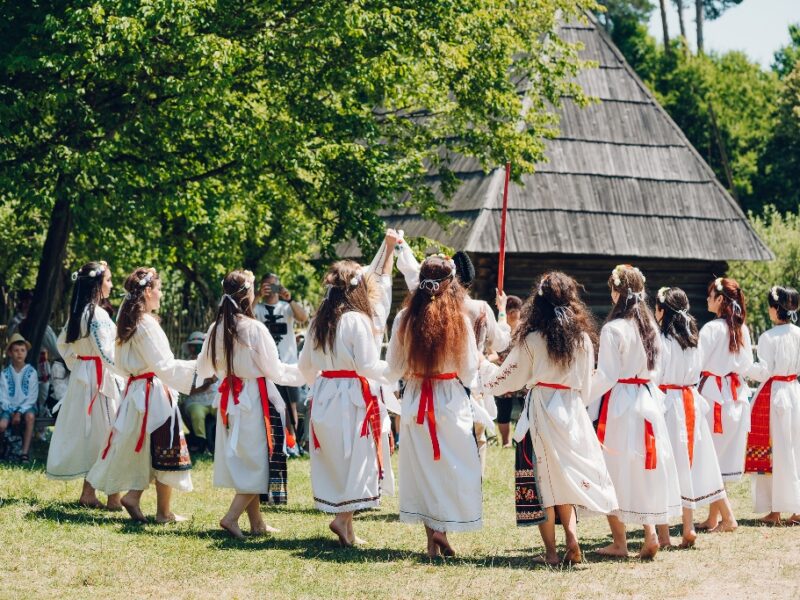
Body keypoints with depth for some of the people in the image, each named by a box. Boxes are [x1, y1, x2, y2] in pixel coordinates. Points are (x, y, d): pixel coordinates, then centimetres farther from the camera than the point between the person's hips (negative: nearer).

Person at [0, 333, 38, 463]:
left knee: (30, 417, -36)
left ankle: (25, 452, -32)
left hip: (26, 406, -1)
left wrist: (20, 412, -15)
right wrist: (11, 412, -14)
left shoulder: (31, 372, -1)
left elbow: (32, 396, -5)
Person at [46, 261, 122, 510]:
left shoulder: (78, 312, 10)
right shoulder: (97, 314, -17)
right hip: (98, 377, -9)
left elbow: (62, 343, 21)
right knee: (107, 433, -5)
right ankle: (113, 497, -4)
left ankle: (88, 493, 17)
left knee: (90, 433, 13)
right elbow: (106, 353, -22)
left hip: (81, 375, 9)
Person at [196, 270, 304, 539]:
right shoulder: (254, 329, -17)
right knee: (257, 460, 2)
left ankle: (257, 522, 20)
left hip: (229, 400, 7)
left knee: (242, 462, 14)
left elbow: (204, 369, 13)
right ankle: (231, 517, -9)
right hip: (254, 400, -7)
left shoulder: (216, 329, 0)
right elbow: (274, 370, -11)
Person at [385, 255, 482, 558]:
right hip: (451, 402, -3)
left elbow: (394, 369, 2)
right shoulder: (459, 320, -11)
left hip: (415, 401, 3)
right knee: (452, 467, 6)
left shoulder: (404, 319, -5)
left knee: (422, 465, 11)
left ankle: (432, 535, 11)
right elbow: (469, 371, -4)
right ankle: (441, 529, -7)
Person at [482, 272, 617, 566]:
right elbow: (585, 386, 10)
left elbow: (507, 379, 3)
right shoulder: (583, 338, 3)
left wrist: (484, 366, 20)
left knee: (543, 479, 3)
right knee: (566, 476, 15)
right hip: (572, 412, 3)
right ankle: (571, 537, -4)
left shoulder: (531, 339, -6)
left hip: (540, 411, -3)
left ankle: (551, 552, 4)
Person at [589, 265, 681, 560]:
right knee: (643, 469, 12)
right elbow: (653, 367, 13)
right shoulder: (650, 325, 5)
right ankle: (650, 533, 3)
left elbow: (606, 377, -15)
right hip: (648, 400, 6)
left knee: (616, 471, 4)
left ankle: (619, 542, 7)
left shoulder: (613, 328, -14)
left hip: (618, 403, -6)